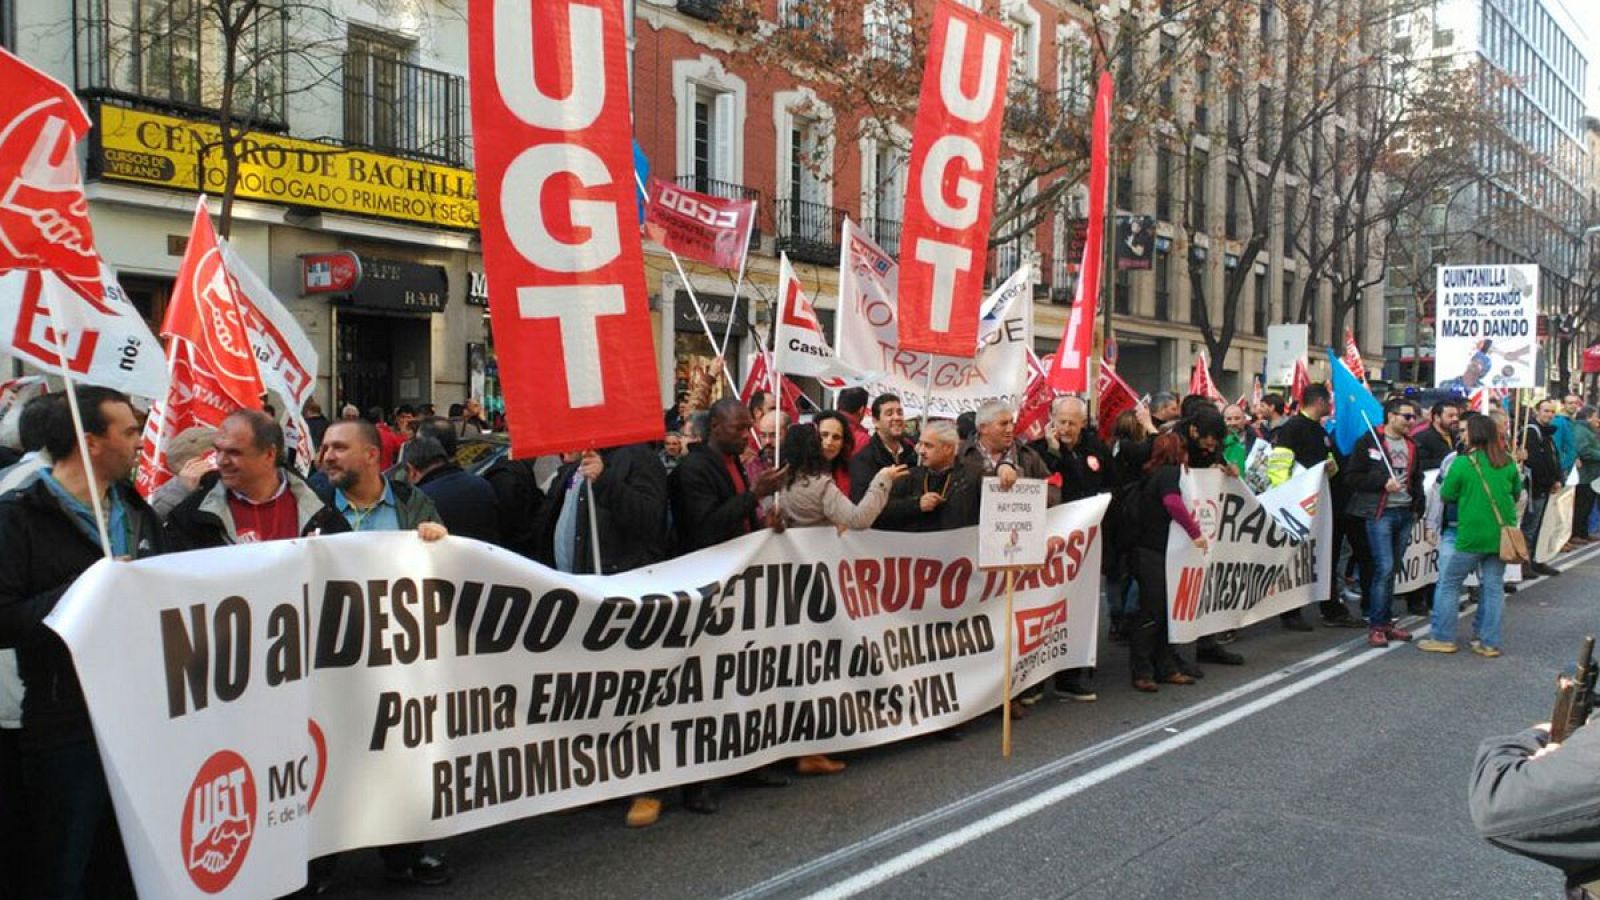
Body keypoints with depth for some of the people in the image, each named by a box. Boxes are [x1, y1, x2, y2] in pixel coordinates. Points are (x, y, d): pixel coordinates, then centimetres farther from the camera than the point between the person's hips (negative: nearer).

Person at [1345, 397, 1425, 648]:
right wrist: (1383, 483, -17)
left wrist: (1417, 506, 12)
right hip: (1380, 513, -6)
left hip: (1405, 513, 6)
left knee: (1392, 569, 10)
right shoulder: (1369, 442, -5)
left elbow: (1417, 478, 26)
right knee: (1384, 568, -12)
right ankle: (1376, 626, -6)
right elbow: (1353, 477, -9)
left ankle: (1386, 621, 17)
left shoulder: (1412, 446, 16)